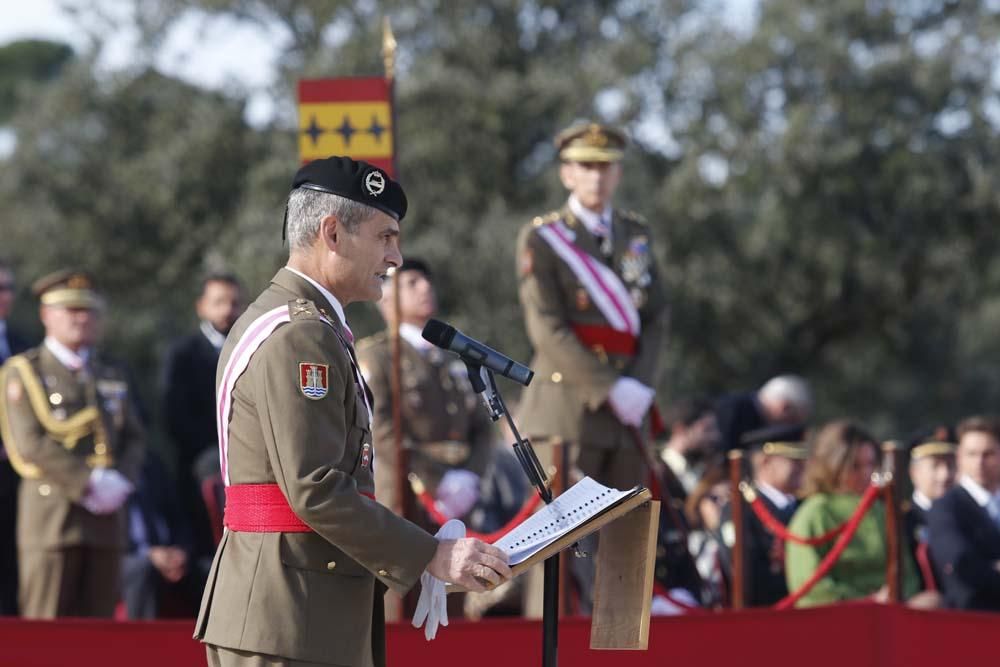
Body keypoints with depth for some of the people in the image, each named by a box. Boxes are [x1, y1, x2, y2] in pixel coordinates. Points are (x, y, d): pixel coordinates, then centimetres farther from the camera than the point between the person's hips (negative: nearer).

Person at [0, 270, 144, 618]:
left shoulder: (113, 376, 21)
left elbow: (133, 439, 14)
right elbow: (31, 442, -9)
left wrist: (119, 482, -7)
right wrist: (89, 483, -15)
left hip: (106, 515, 5)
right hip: (51, 508, -5)